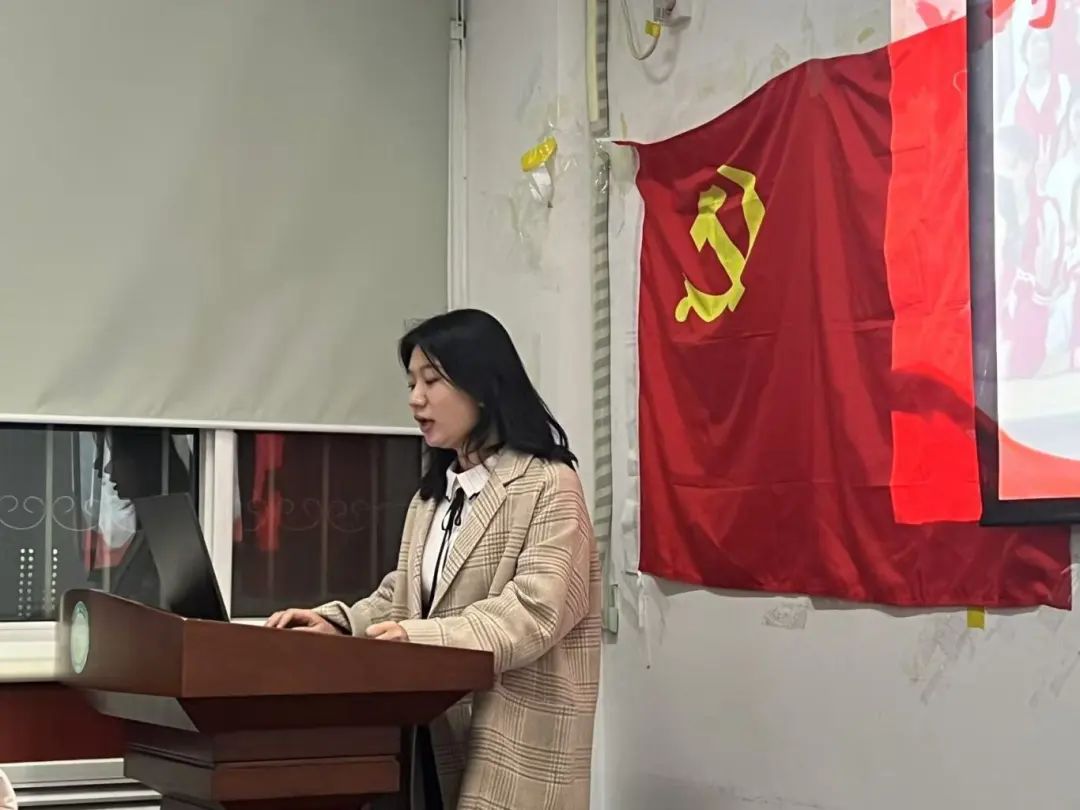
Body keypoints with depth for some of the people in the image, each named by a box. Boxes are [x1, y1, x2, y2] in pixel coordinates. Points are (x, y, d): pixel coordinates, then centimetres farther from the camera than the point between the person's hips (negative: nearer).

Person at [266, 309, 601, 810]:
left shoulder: (548, 485, -8)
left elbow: (533, 612, -18)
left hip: (515, 743, -7)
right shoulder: (432, 494, 21)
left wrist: (426, 636, -28)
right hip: (438, 728, 7)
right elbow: (401, 599, 17)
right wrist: (337, 622, -3)